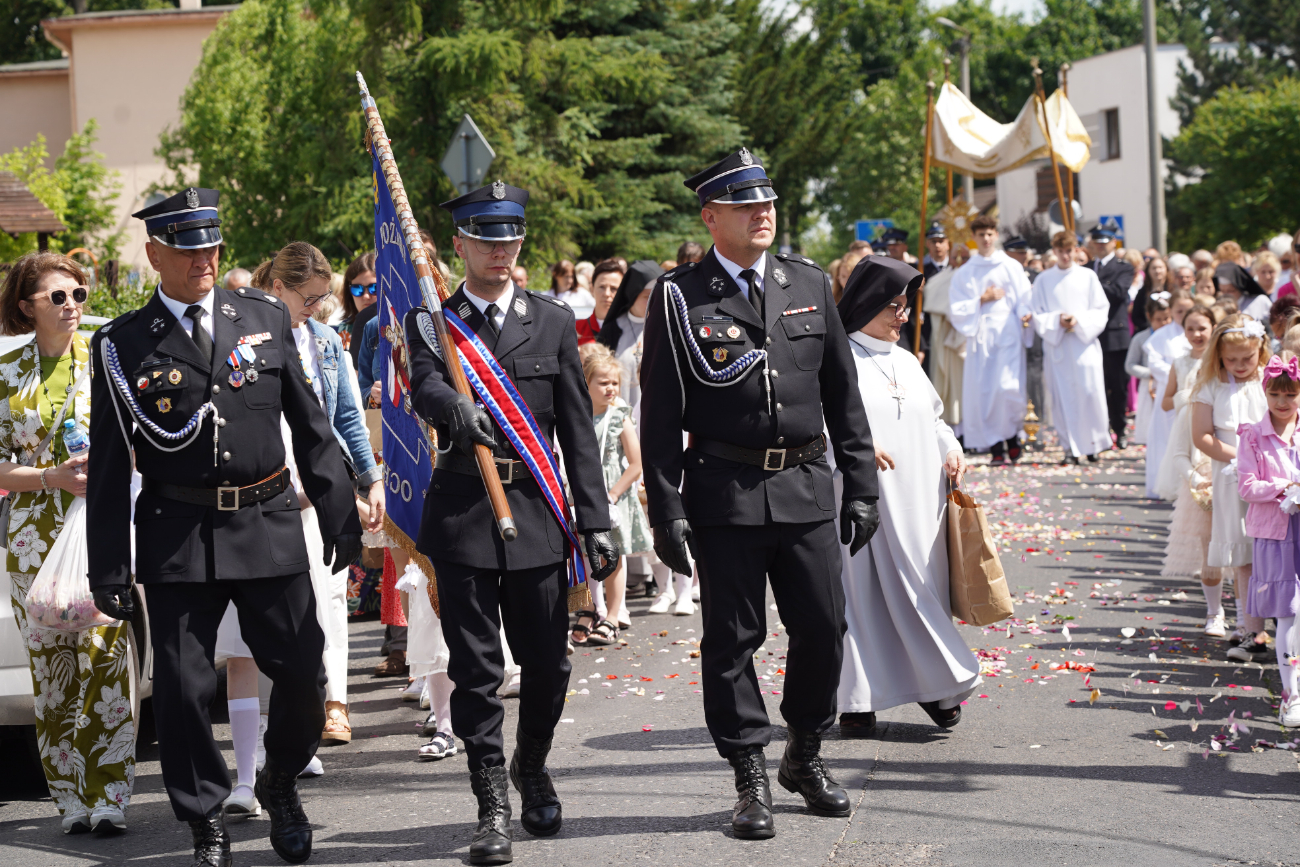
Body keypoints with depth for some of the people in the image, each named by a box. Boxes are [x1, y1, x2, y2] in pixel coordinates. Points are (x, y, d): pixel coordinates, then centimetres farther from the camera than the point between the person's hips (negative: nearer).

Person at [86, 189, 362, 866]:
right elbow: (109, 466, 1)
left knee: (303, 675, 5)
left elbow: (310, 423, 11)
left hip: (269, 526, 2)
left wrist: (339, 512, 8)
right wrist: (107, 569, -1)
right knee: (183, 690, 1)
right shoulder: (123, 345, 0)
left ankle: (280, 784, 32)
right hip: (177, 536, -2)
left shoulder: (266, 318, 7)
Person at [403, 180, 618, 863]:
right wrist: (458, 411, -42)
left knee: (547, 662, 7)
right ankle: (493, 803, 10)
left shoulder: (553, 321, 9)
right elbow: (424, 385, -18)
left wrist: (595, 520, 3)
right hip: (463, 516, -1)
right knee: (475, 669, 1)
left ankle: (532, 767, 34)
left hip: (538, 512, 2)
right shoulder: (431, 322, 4)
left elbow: (578, 428, 8)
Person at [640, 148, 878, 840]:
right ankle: (751, 780, 13)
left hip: (807, 489, 3)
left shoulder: (809, 284, 10)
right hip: (726, 492, -3)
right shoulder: (679, 297, -2)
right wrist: (666, 510, -7)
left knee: (824, 630, 5)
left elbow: (843, 394, 13)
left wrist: (861, 487, 9)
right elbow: (660, 415, -2)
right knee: (732, 640, 2)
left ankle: (805, 757, 26)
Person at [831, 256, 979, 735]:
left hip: (918, 502, 6)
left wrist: (952, 448, 6)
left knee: (920, 589, 7)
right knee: (861, 588, -4)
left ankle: (937, 687, 15)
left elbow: (934, 417, 25)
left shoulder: (907, 362, 19)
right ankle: (858, 698, 2)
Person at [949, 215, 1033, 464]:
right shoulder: (964, 273, 11)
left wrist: (1025, 316, -14)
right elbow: (956, 309, 4)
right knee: (983, 390, -4)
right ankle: (996, 446, 2)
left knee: (1009, 387, -15)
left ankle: (1012, 435, 8)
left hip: (1008, 334, -2)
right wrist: (982, 300, -8)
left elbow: (1024, 299, 6)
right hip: (980, 336, 2)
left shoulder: (1011, 267, 9)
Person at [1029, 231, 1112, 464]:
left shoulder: (1088, 277, 6)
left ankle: (1093, 444, 7)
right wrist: (1057, 321, -13)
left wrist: (1079, 321, -13)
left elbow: (1101, 311, 4)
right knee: (1063, 397, -2)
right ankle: (1071, 449, 1)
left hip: (1085, 343, -1)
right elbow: (1036, 314, 5)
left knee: (1089, 392, -7)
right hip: (1057, 346, 1)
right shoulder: (1044, 280, 7)